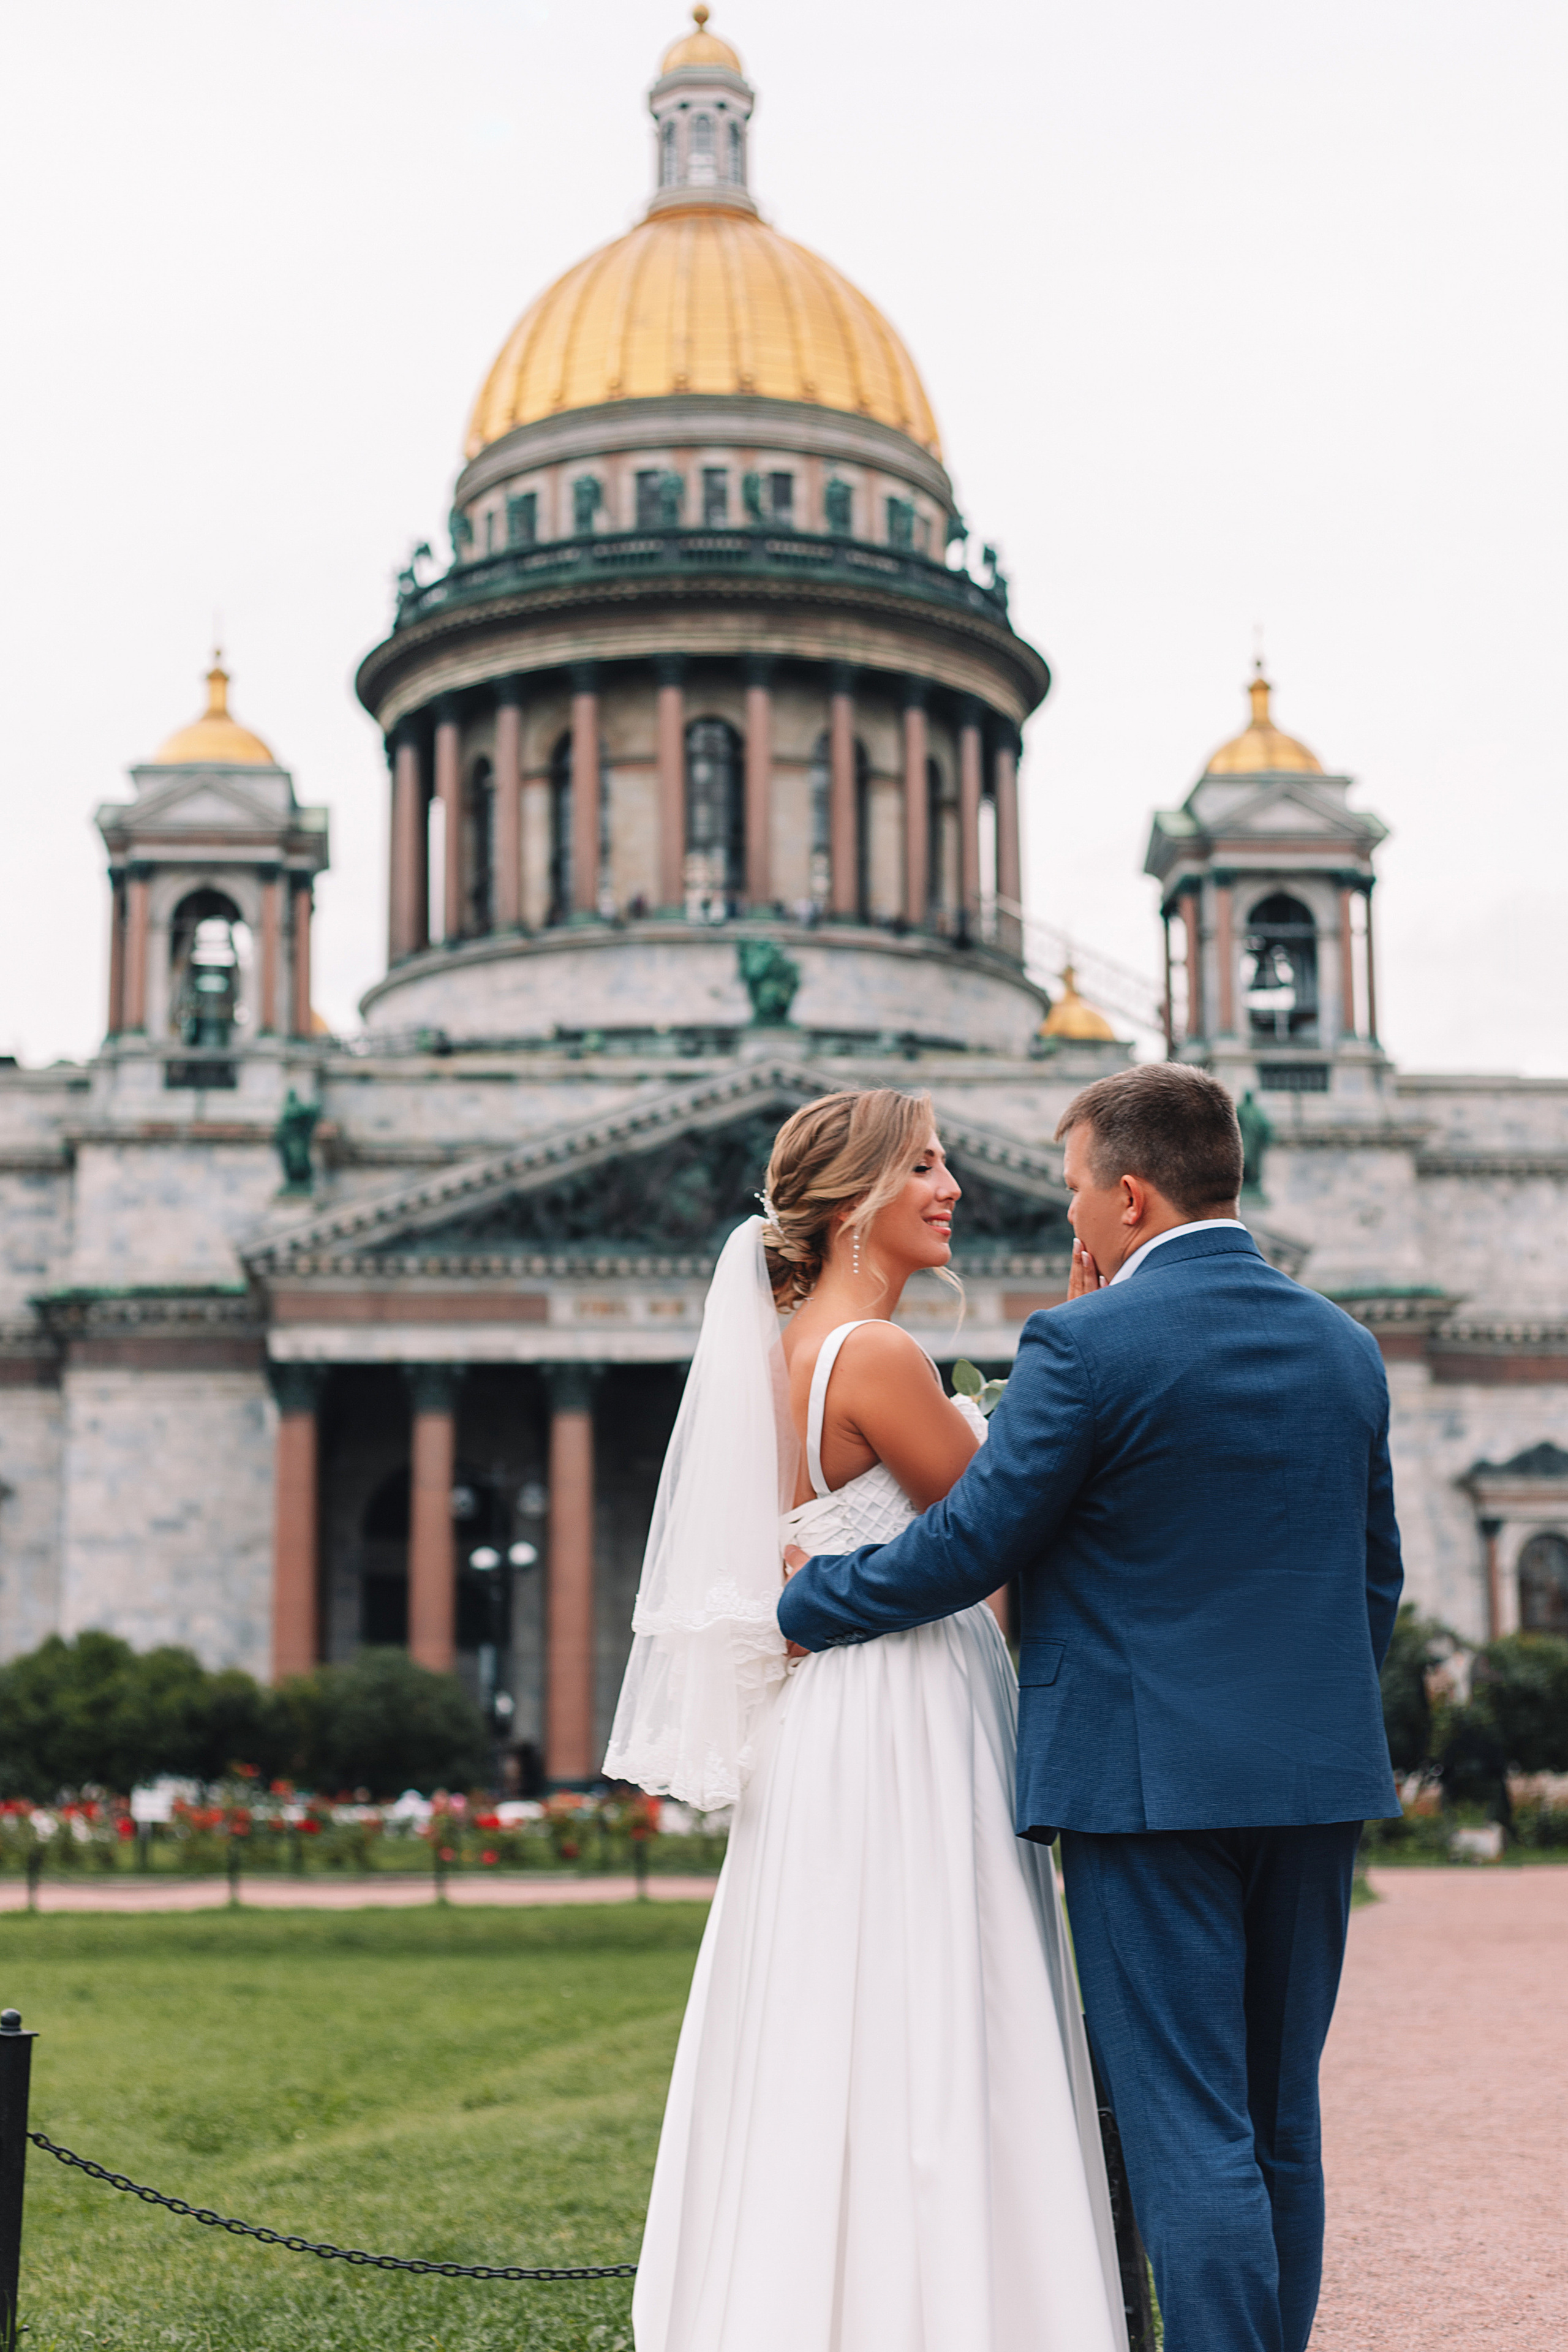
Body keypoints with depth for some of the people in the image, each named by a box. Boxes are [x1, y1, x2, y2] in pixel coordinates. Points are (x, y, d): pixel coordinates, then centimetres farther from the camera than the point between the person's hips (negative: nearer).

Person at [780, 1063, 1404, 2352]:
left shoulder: (1088, 1345, -12)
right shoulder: (1346, 1347, 8)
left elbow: (965, 1546, -9)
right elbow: (1375, 1577, 15)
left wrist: (805, 1601, 5)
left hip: (1152, 1774, -6)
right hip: (1319, 1774, 7)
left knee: (1190, 2130, -1)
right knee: (1283, 2122, 15)